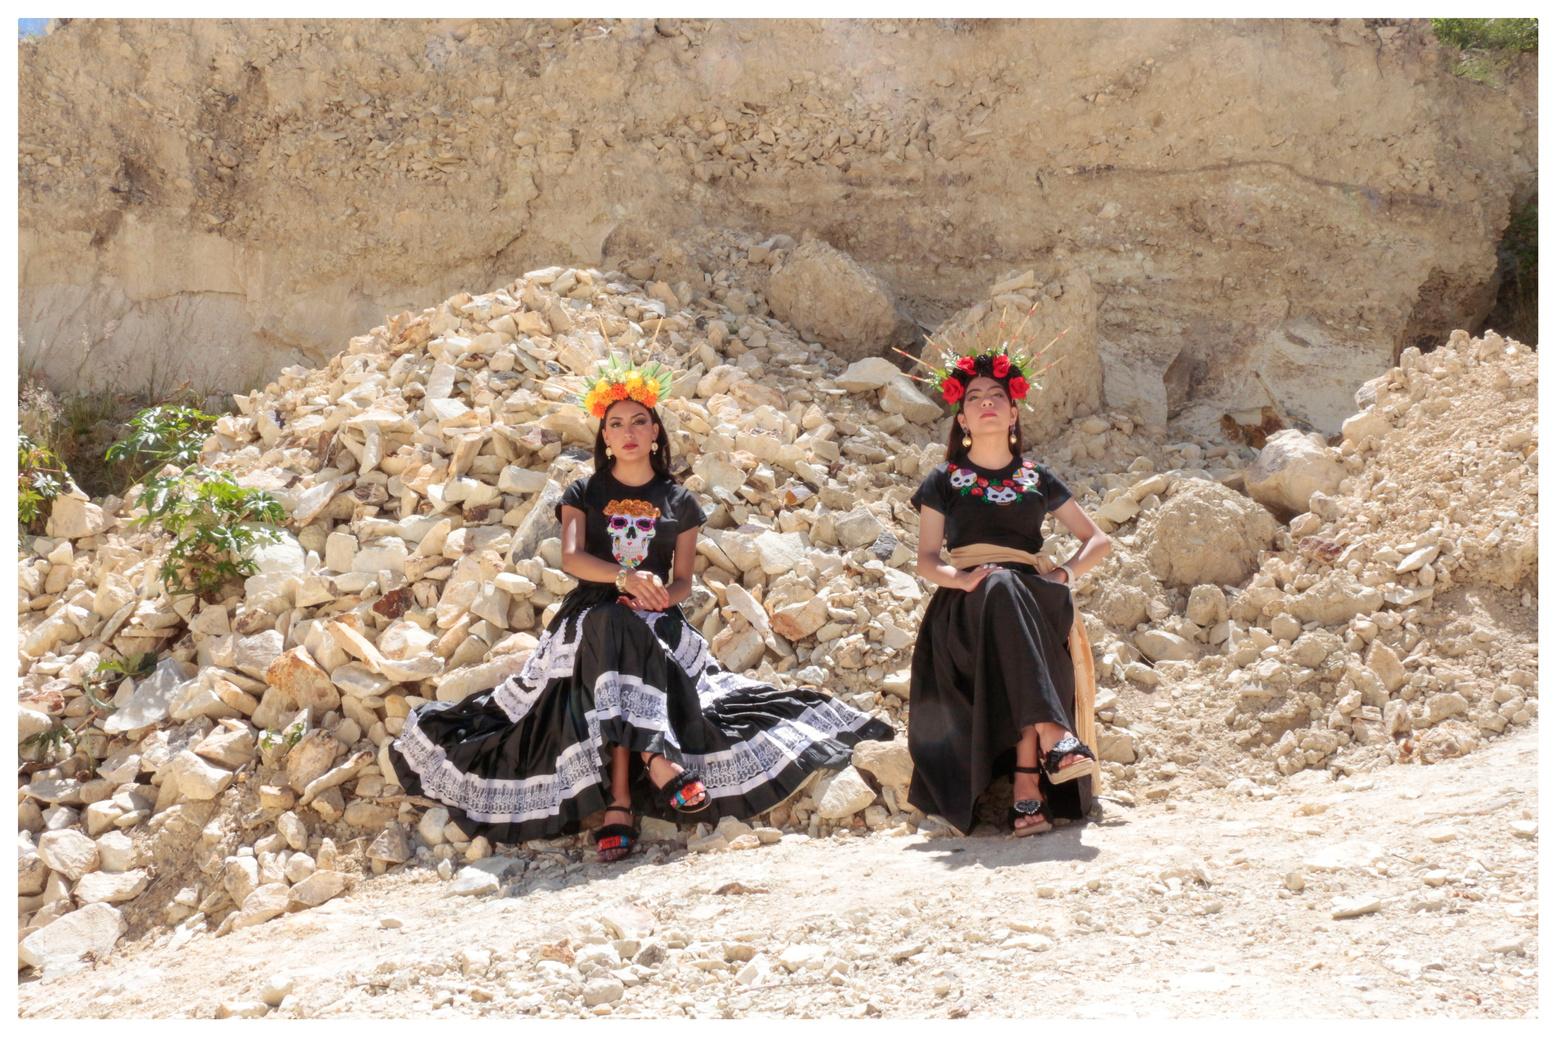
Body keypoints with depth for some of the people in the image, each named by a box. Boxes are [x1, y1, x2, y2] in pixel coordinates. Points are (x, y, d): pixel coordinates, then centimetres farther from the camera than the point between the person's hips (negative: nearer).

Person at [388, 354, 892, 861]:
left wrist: (665, 595, -16)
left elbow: (684, 579, 10)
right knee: (615, 627, -39)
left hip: (659, 624, 0)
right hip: (592, 615, 0)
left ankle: (618, 805, -50)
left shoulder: (679, 501, 16)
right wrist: (626, 577, -25)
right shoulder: (583, 494, 12)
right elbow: (571, 558, -6)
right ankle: (656, 761, -52)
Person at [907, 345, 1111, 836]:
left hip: (1035, 601, 2)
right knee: (1001, 587, -38)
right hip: (966, 606, -1)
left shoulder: (1037, 479, 20)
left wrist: (1067, 571, -1)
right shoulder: (944, 481, 16)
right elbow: (926, 561, 9)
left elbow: (1098, 540, 21)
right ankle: (1054, 737, -53)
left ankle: (1028, 787, -44)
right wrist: (963, 577, -14)